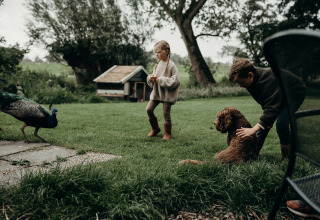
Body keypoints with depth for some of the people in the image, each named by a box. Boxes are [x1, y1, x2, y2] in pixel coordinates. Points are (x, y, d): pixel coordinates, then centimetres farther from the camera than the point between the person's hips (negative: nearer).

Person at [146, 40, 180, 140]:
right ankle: (155, 128, 23)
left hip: (167, 93, -6)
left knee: (166, 113, 0)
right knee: (149, 109, 2)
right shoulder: (157, 65, 9)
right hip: (156, 92, 7)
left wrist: (161, 79, -20)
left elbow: (175, 81, -18)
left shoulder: (171, 65, -13)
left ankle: (167, 133, 19)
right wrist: (150, 78, -5)